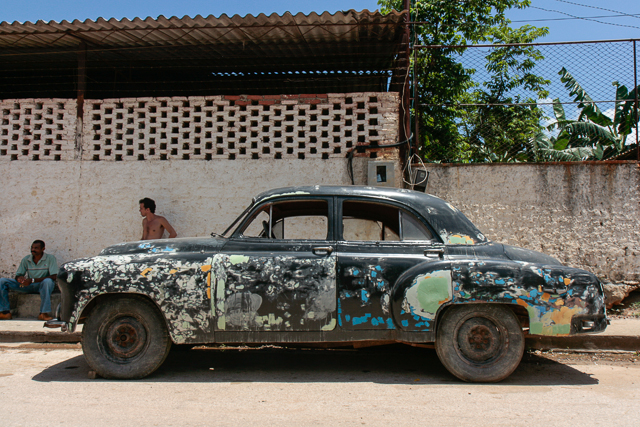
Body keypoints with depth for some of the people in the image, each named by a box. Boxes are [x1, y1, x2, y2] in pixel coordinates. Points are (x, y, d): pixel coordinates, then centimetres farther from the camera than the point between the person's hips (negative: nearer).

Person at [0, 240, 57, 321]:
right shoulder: (26, 259, 5)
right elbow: (18, 275, 9)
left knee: (47, 281, -41)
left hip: (42, 286, -5)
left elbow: (53, 277, -20)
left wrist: (32, 280, -27)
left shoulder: (50, 258, -9)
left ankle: (44, 313, -38)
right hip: (28, 287, 5)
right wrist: (20, 278, -20)